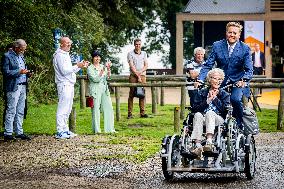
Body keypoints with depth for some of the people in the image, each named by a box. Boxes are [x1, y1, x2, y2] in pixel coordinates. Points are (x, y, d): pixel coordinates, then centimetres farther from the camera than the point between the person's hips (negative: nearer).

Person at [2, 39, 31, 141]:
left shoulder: (21, 56, 20)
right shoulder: (7, 56, -5)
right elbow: (6, 72, -12)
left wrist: (27, 73, 7)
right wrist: (19, 72, -19)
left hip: (23, 87, 8)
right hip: (13, 87, -8)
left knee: (20, 112, 8)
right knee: (11, 111, -7)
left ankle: (19, 132, 13)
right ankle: (8, 134, -4)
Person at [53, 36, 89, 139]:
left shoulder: (66, 55, 21)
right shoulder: (59, 55, -10)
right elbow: (64, 71, -18)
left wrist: (81, 65, 12)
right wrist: (77, 66, -15)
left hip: (69, 85, 10)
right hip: (64, 85, -10)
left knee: (67, 109, 12)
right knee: (62, 109, -11)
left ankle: (65, 130, 17)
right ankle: (60, 132, -11)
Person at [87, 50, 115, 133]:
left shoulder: (102, 66, 15)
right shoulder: (90, 68, -2)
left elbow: (108, 76, 4)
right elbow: (95, 79, -13)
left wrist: (108, 69, -12)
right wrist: (102, 70, -19)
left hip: (104, 90, 5)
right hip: (95, 91, -5)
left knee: (108, 108, 1)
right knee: (96, 109, -5)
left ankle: (109, 128, 6)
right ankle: (96, 130, 1)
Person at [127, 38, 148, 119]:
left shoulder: (144, 53, 13)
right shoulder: (130, 54, 1)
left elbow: (146, 65, 9)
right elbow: (131, 66, -6)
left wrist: (140, 72, -9)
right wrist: (137, 76, -12)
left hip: (142, 75, 3)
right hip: (133, 76, -3)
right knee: (131, 94, -5)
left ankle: (142, 113, 3)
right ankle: (130, 113, -5)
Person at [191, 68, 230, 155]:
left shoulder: (224, 94, 15)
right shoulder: (201, 93, 15)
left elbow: (225, 110, -2)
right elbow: (194, 109, 0)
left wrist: (215, 98, 0)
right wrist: (208, 100, -7)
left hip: (218, 120, -1)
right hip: (203, 120, 1)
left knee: (210, 113, -33)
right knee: (198, 115, -32)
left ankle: (209, 142, -51)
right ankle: (198, 145, -47)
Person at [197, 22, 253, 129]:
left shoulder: (245, 49, -3)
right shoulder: (217, 46, 0)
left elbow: (249, 69, -7)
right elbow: (208, 65, -3)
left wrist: (244, 80, -28)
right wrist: (200, 80, -17)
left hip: (238, 81, -2)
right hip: (221, 82, 2)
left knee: (235, 99, -28)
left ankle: (240, 125, -8)